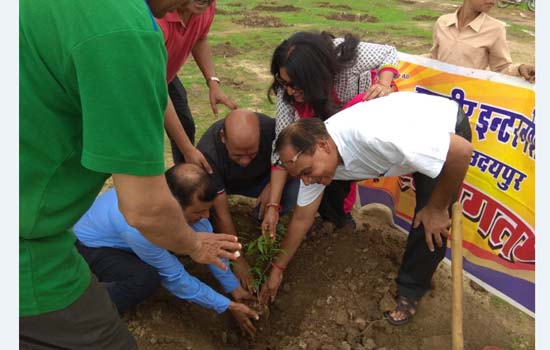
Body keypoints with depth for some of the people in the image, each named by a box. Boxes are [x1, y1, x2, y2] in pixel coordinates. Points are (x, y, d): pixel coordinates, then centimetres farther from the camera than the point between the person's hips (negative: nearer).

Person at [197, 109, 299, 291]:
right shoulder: (207, 154, -37)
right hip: (222, 184, -1)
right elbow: (221, 214, -31)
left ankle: (262, 217, 2)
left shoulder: (271, 128, -33)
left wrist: (273, 185, -31)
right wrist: (238, 259, -27)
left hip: (260, 179, 2)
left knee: (295, 190, -27)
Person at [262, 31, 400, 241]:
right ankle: (333, 216, 6)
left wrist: (384, 85, -39)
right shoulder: (288, 88, -31)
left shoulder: (348, 55, -39)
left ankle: (338, 215, 3)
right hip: (326, 117, 2)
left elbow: (390, 53, -18)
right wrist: (273, 205, -31)